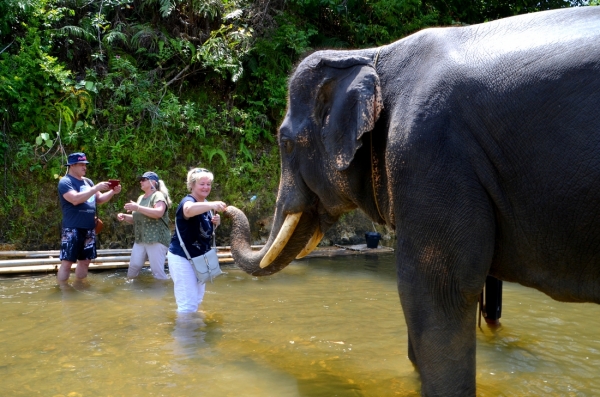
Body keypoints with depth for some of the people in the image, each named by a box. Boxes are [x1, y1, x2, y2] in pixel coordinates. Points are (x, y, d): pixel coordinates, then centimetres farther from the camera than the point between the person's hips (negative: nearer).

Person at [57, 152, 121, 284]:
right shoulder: (65, 182, -8)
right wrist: (96, 188, -22)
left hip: (89, 229, 8)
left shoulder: (88, 181, 15)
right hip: (72, 229, -7)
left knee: (85, 260, 12)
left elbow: (99, 199, 19)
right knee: (67, 262, -6)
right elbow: (75, 199, -23)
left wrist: (112, 192, 1)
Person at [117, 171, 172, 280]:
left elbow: (159, 213, -24)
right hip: (140, 239, 8)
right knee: (133, 267, 4)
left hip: (156, 239, -8)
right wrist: (124, 217, 7)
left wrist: (137, 208, -24)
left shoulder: (158, 195, -5)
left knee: (157, 271, -9)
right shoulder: (141, 198, 19)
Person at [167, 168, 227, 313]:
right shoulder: (188, 201, -21)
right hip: (181, 257, -9)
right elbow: (189, 210, -47)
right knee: (188, 303, -11)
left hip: (199, 257, 9)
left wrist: (215, 222, -5)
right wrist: (212, 205, -65)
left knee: (197, 299, 21)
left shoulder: (205, 205, 6)